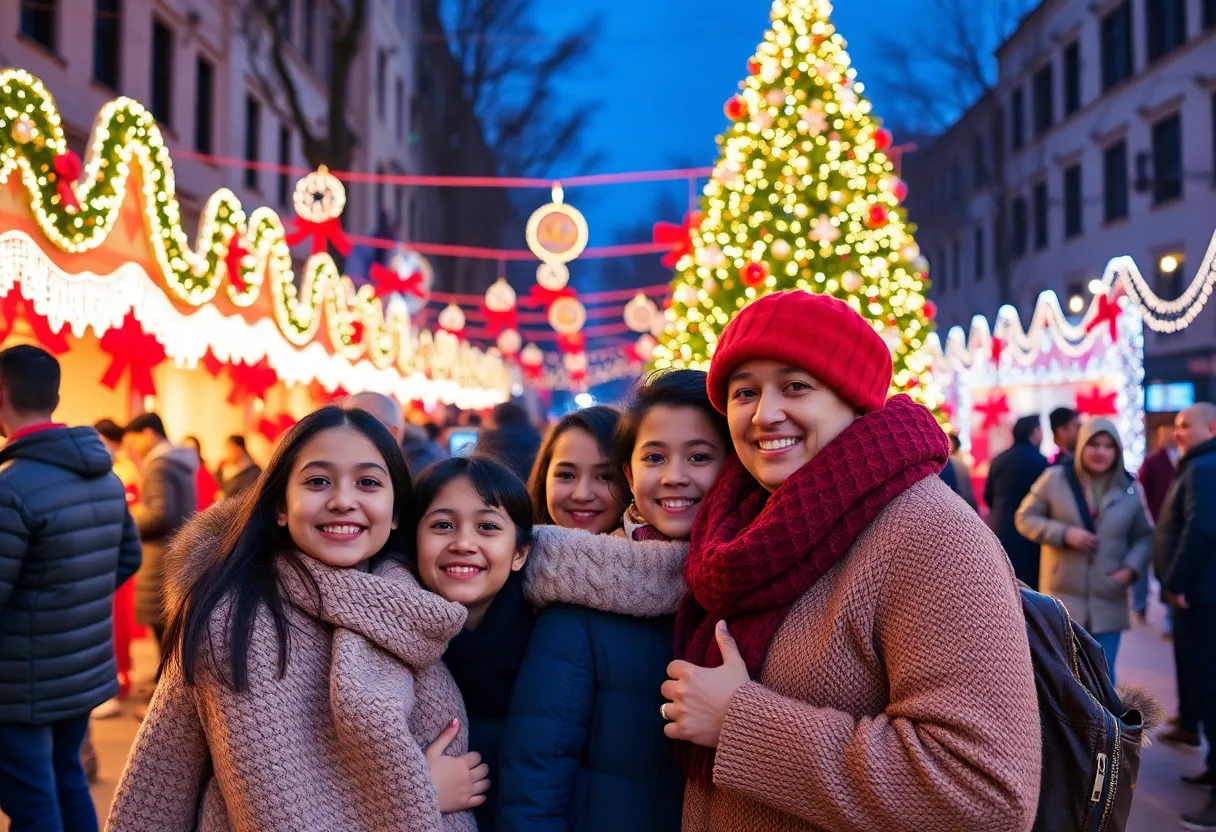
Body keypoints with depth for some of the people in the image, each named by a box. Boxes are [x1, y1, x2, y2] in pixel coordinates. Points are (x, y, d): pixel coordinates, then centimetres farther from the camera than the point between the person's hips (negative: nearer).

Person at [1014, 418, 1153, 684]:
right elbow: (1025, 518, -1)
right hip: (1063, 598, -2)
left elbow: (1145, 536, 9)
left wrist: (1131, 567, -9)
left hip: (1108, 601, 2)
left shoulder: (1130, 489, 3)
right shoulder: (1055, 479, -4)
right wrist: (1064, 534, -16)